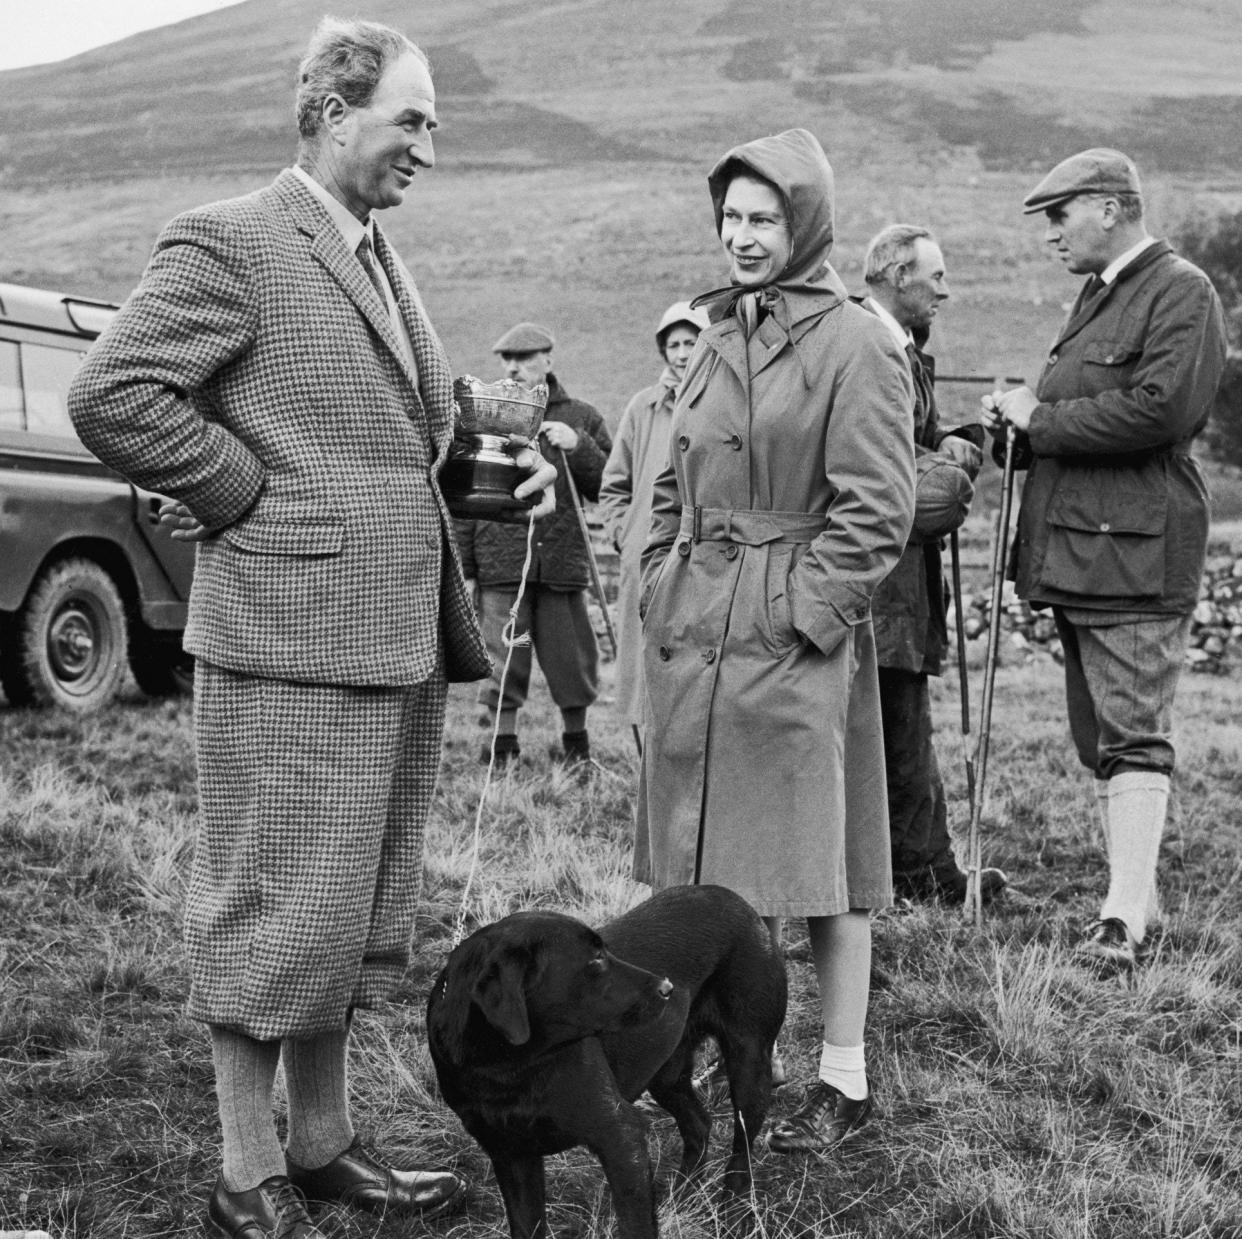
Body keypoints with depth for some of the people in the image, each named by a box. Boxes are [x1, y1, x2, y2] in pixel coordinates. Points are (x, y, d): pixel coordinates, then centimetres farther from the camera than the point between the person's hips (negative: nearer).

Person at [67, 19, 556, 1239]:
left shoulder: (380, 259, 17)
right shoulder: (229, 242, -9)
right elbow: (110, 396, -16)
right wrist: (246, 496, -12)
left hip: (399, 636, 9)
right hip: (293, 632, -9)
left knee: (356, 905, 15)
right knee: (278, 906, 0)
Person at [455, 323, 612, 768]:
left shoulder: (581, 417, 9)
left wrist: (578, 446, -9)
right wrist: (459, 560, 0)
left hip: (562, 560, 1)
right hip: (500, 563, 0)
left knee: (571, 656, 5)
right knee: (501, 659, 2)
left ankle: (576, 739, 23)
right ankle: (502, 739, 17)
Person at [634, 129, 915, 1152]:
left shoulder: (857, 344, -8)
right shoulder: (717, 339, 15)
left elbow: (877, 509, -11)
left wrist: (805, 613, -15)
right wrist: (662, 587, 11)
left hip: (795, 634, -7)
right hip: (694, 635, 7)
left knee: (814, 855, 0)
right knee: (708, 845, 12)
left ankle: (845, 1078, 12)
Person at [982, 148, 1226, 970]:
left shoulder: (1182, 292, -8)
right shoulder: (1097, 294, 21)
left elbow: (1162, 408, -21)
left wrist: (1042, 418, -13)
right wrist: (1021, 423, 5)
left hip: (1136, 553, -10)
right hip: (1077, 546, 10)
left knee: (1135, 736, -10)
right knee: (1099, 739, 12)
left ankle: (1126, 918, -11)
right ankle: (1137, 898, 20)